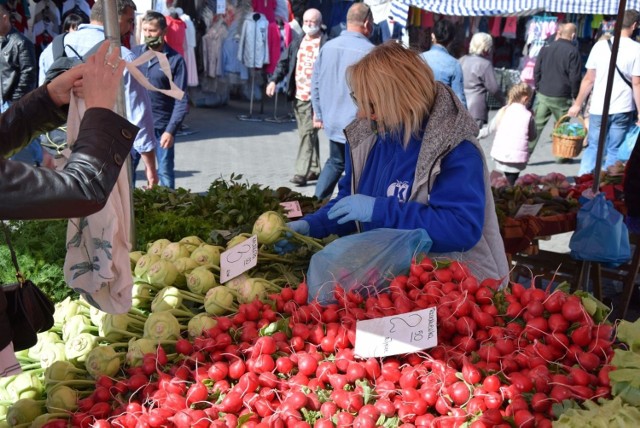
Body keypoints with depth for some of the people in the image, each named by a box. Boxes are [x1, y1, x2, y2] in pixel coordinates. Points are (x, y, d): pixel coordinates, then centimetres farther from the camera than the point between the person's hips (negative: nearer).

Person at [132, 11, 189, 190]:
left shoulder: (175, 60, -7)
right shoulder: (134, 53, 3)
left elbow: (181, 100, -9)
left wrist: (171, 130, -18)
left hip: (162, 125, -3)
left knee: (165, 172, 7)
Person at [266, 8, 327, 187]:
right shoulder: (297, 42, 14)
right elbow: (284, 62, 15)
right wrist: (274, 80, 1)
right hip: (298, 95, 7)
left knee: (308, 133, -10)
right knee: (306, 133, 13)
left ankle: (302, 172, -8)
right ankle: (314, 170, 23)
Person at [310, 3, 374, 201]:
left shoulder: (327, 47, 3)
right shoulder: (370, 51, -15)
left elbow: (315, 83, 9)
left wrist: (318, 113, 20)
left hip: (333, 122, 6)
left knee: (335, 163, 25)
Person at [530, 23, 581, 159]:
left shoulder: (546, 49, 5)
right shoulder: (573, 52, -10)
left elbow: (536, 71, 9)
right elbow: (575, 77, -11)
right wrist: (575, 96, 0)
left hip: (543, 95, 4)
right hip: (562, 97, -4)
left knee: (536, 125, 5)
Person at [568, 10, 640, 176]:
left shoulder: (600, 45, -1)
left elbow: (589, 79, 2)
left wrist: (577, 104, 11)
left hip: (598, 108, 2)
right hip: (622, 109, -2)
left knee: (593, 148, 14)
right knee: (614, 151, 9)